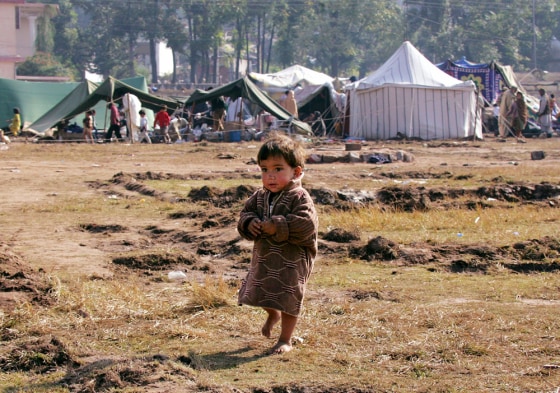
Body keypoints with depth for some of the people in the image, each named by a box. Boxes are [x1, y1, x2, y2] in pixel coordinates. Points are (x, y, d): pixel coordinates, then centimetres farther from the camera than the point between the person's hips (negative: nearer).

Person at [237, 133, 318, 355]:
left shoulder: (299, 197, -18)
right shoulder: (260, 197, 4)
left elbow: (306, 224, -28)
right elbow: (245, 213, 11)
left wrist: (277, 227, -28)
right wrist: (250, 223, -13)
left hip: (293, 258, -7)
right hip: (264, 257, 7)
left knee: (287, 297, 1)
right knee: (263, 292, 19)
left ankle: (285, 340, 17)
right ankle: (273, 315, 52)